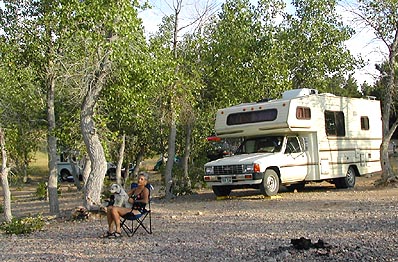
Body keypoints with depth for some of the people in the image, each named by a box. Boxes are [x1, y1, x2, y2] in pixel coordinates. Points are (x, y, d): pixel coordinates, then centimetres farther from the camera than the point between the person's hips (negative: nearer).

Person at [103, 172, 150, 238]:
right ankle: (110, 230, -12)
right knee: (109, 208, -8)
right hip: (129, 208, 9)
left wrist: (134, 201, -13)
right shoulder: (135, 189, 22)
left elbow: (145, 201, -20)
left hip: (137, 210, -9)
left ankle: (118, 231, -21)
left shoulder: (145, 190, -3)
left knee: (114, 209, -24)